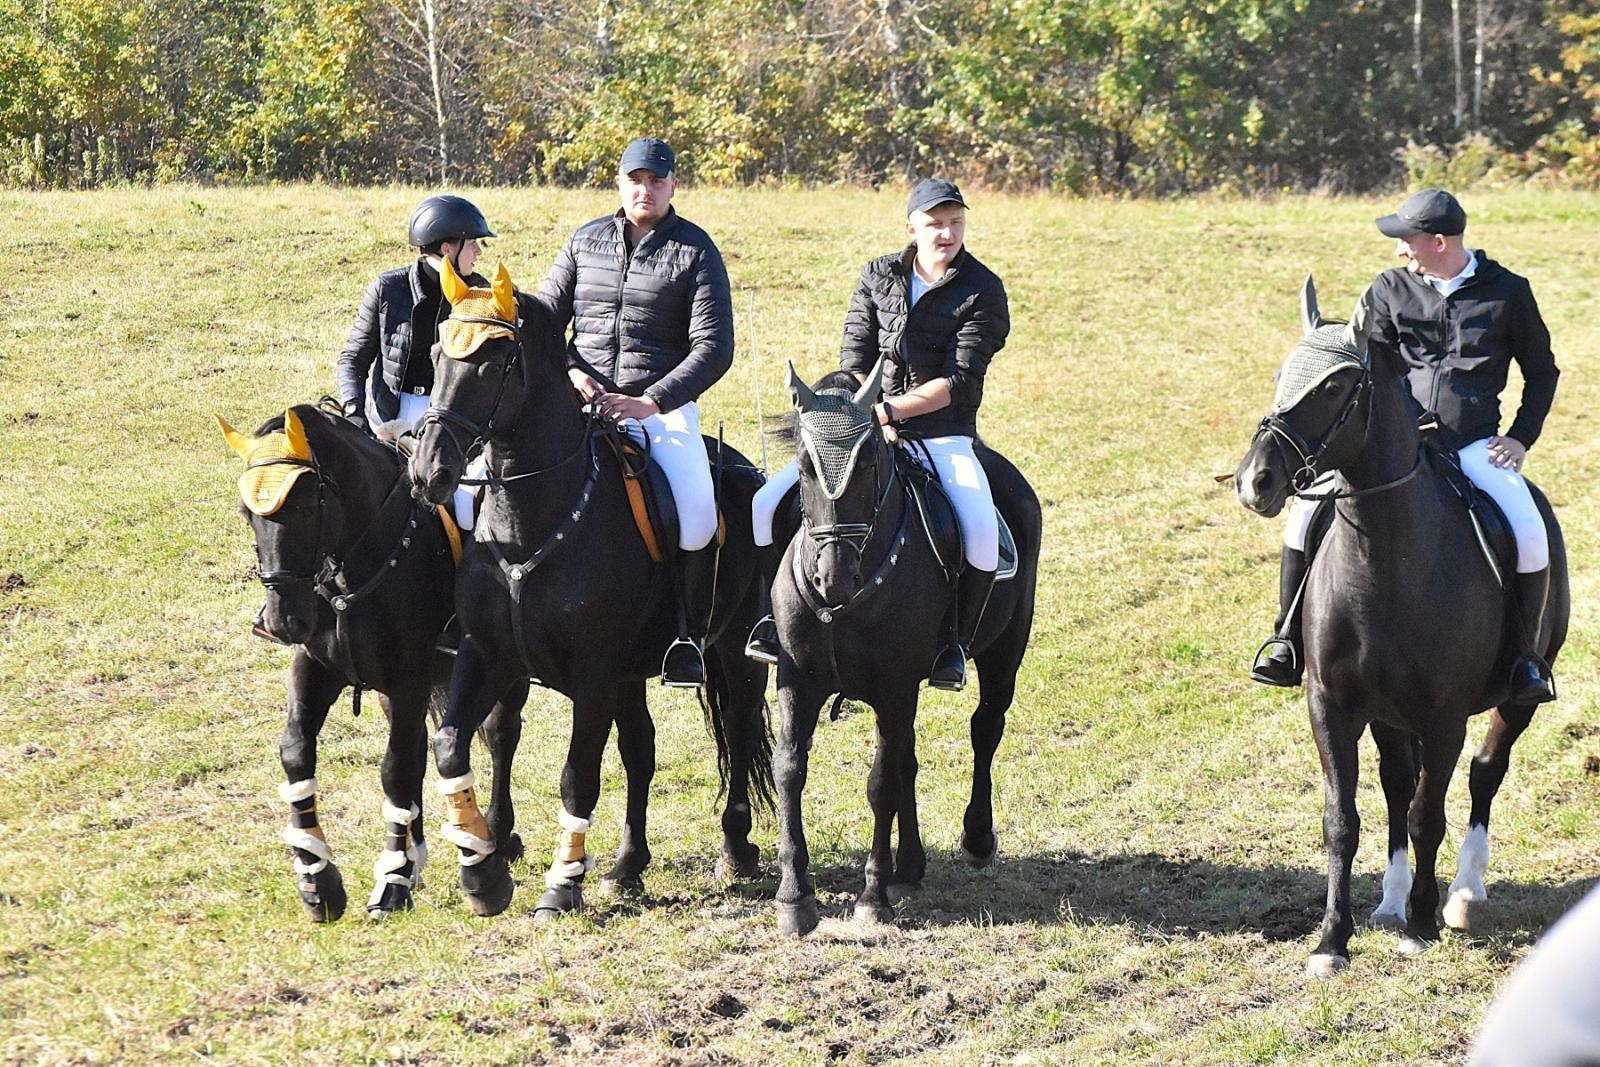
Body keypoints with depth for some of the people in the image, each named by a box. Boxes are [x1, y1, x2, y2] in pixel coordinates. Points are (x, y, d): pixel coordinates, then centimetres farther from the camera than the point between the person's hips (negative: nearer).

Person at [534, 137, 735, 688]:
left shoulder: (695, 251, 2)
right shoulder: (586, 241, 12)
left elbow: (714, 347, -5)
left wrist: (651, 402, -16)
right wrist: (568, 372, -5)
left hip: (663, 405, -3)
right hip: (581, 399, 3)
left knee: (697, 512, -26)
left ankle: (690, 637, -9)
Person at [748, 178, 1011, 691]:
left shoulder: (983, 292, -4)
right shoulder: (878, 277, 7)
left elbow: (957, 383, -11)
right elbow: (853, 363, 5)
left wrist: (888, 411, -20)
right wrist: (870, 417, -11)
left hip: (944, 436, -3)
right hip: (868, 425, 4)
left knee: (981, 530, -32)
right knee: (766, 504, -11)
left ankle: (956, 642, -12)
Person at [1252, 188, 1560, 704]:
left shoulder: (1508, 293, 4)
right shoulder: (1389, 291, 8)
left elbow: (1542, 372, 13)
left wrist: (1520, 438, 1)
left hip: (1473, 443, -2)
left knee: (1530, 536, -26)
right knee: (1310, 509, -19)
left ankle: (1526, 656, -6)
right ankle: (1287, 643, -8)